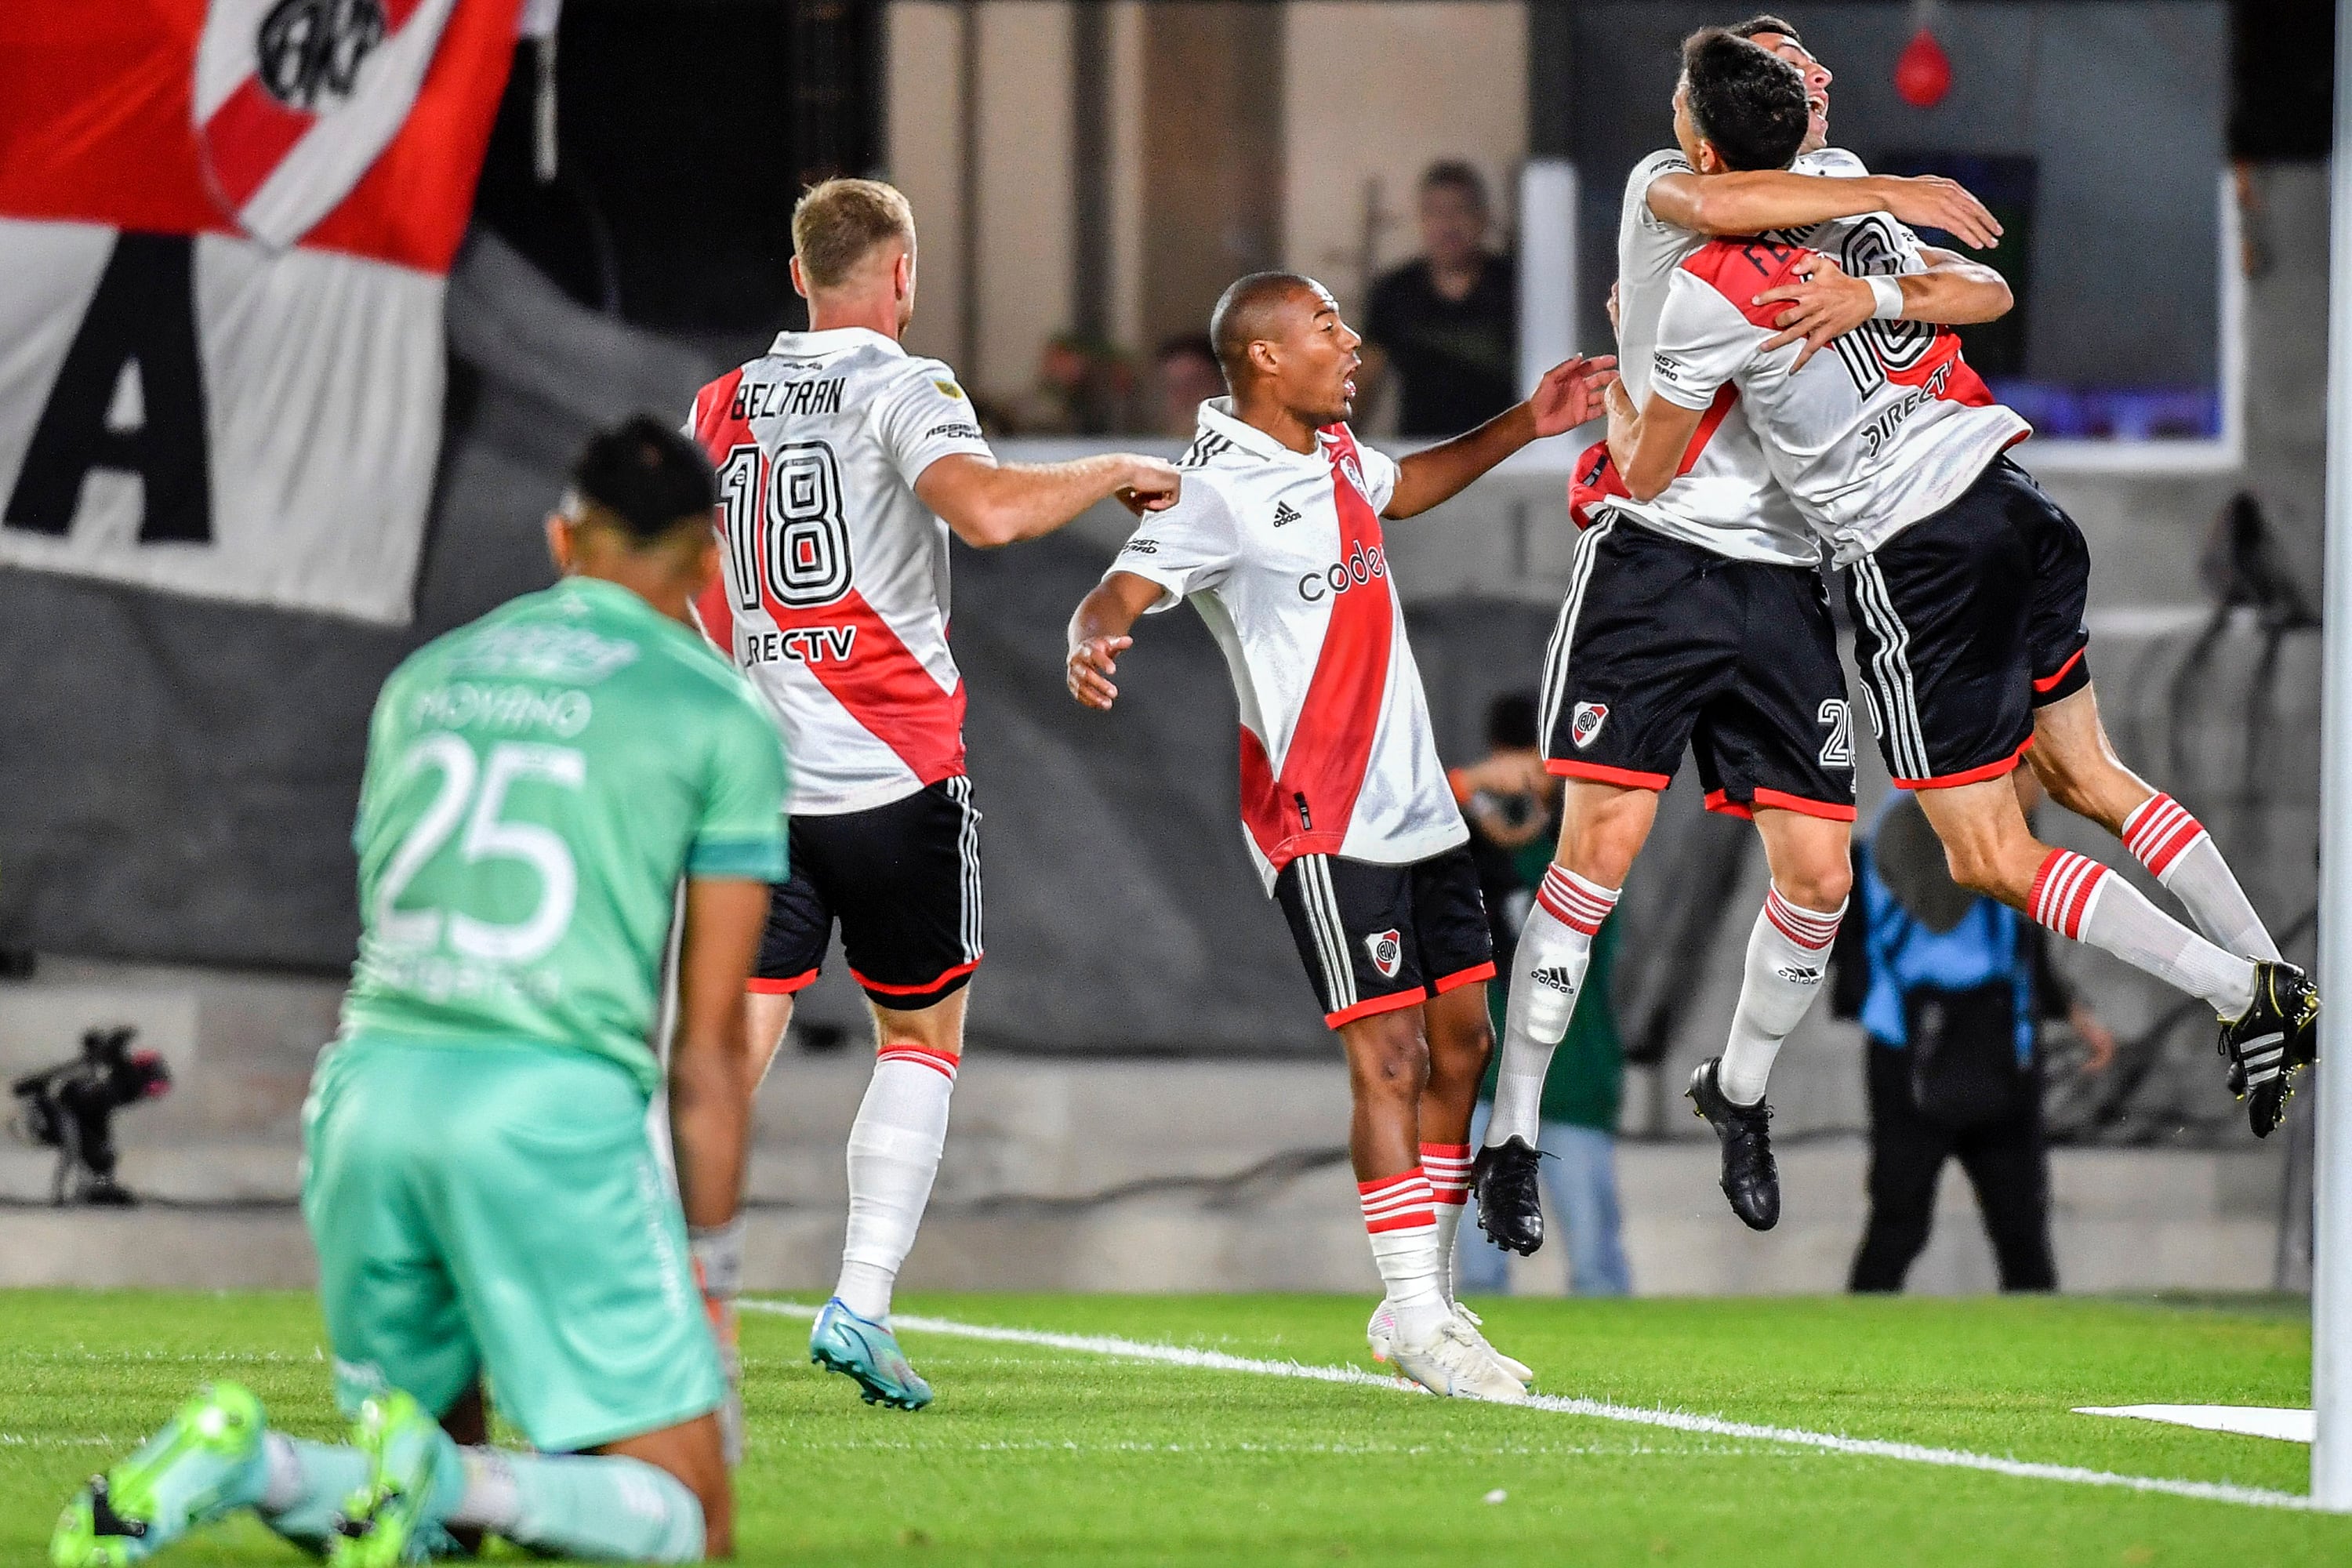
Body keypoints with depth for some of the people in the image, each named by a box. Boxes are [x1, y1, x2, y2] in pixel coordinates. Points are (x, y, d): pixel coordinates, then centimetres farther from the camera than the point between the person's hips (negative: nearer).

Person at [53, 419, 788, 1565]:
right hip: (553, 1099, -5)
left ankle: (239, 1462, -15)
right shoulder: (722, 714, 7)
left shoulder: (423, 678, 22)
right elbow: (708, 1042, 5)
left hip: (370, 1084, 5)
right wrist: (708, 1275, 13)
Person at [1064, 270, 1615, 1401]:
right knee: (1389, 1057, -11)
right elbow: (1121, 591, -28)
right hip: (1323, 826, -9)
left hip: (1417, 803, 9)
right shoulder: (1220, 492, -16)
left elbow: (1403, 490, 33)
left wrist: (1523, 427, 27)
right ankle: (1414, 1320, -5)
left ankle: (1422, 1302, 21)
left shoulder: (1333, 450, 10)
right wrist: (1091, 643, -51)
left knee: (1460, 1045, 11)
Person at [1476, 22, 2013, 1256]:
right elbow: (1714, 207, -27)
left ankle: (1739, 1093, 26)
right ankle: (1512, 1134, -2)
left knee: (1816, 876, -2)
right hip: (1654, 560, -3)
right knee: (1600, 845, -12)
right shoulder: (1661, 186, -3)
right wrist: (1888, 197, -23)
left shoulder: (1834, 185, 10)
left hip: (1785, 584, 3)